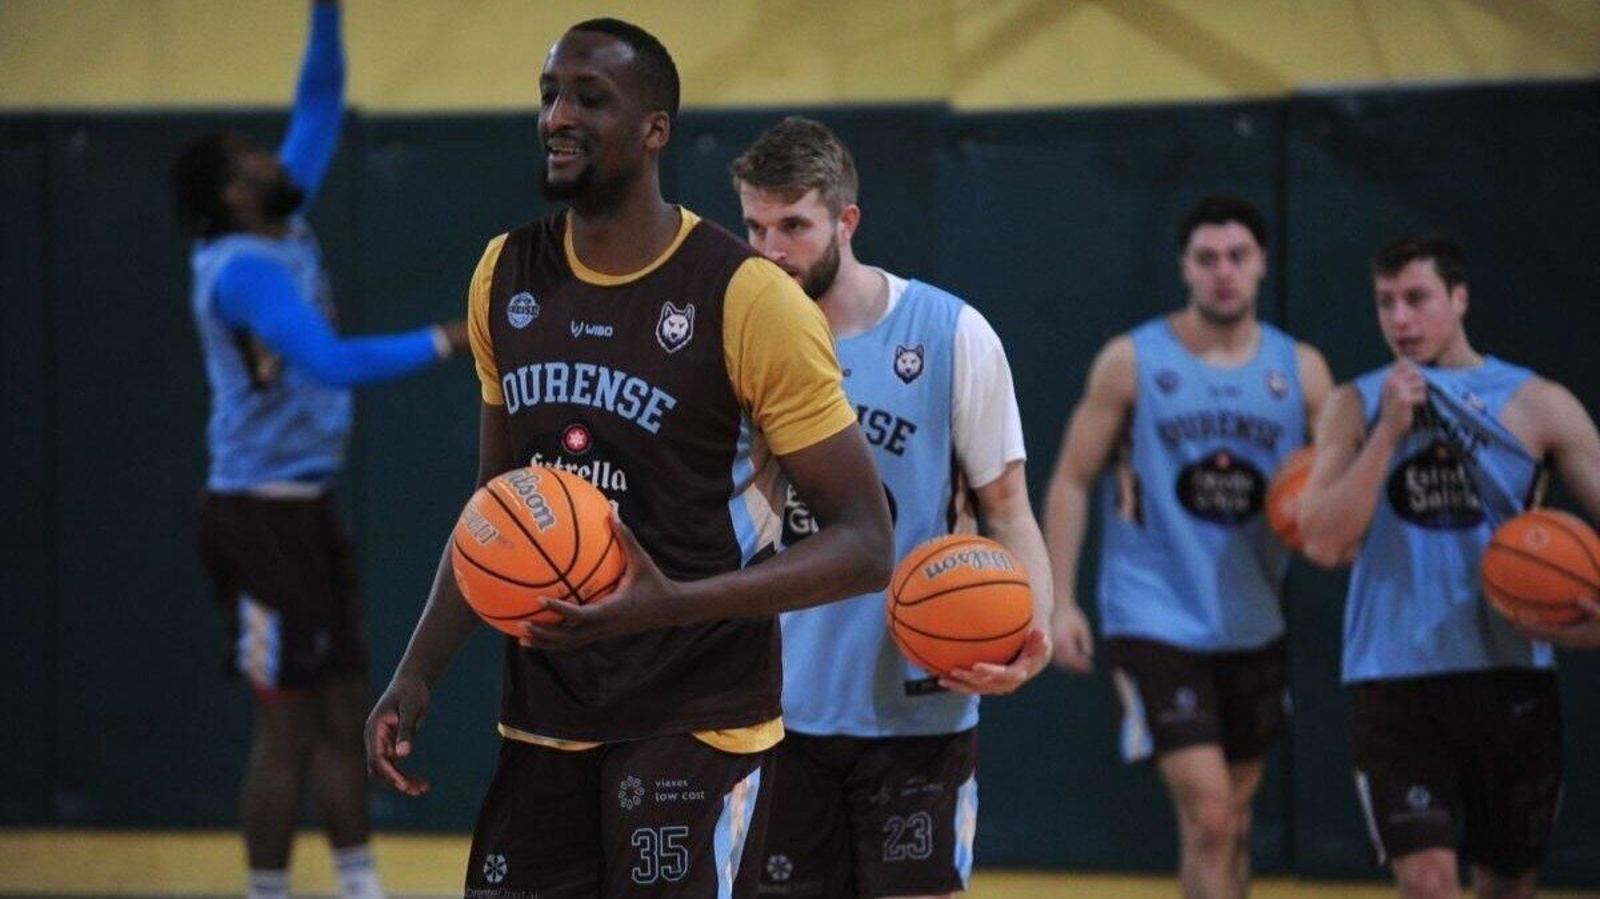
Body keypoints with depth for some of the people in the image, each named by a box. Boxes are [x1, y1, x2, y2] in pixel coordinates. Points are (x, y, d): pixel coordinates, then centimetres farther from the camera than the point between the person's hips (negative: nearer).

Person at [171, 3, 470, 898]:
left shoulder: (289, 236, 8)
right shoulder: (245, 271, -17)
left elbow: (322, 104, 12)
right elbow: (334, 364, -28)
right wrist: (444, 342, -25)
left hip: (310, 508, 9)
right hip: (264, 516, -9)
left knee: (344, 713, 10)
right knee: (290, 724, -4)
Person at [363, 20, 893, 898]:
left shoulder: (746, 299, -13)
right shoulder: (507, 277, 6)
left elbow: (864, 543, -13)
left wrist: (675, 603, -26)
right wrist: (416, 676, 8)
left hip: (693, 726, -6)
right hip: (542, 718, 6)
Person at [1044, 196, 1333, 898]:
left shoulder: (1300, 370, 4)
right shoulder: (1132, 361, -5)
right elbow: (1071, 481, -1)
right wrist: (1061, 601, -9)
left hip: (1251, 624, 5)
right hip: (1156, 621, -5)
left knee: (1233, 819, 14)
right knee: (1207, 815, -15)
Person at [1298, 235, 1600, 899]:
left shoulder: (1536, 404, 3)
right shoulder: (1358, 408, 5)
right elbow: (1323, 543, -6)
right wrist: (1390, 431, -12)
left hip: (1512, 676, 1)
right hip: (1397, 684, -1)